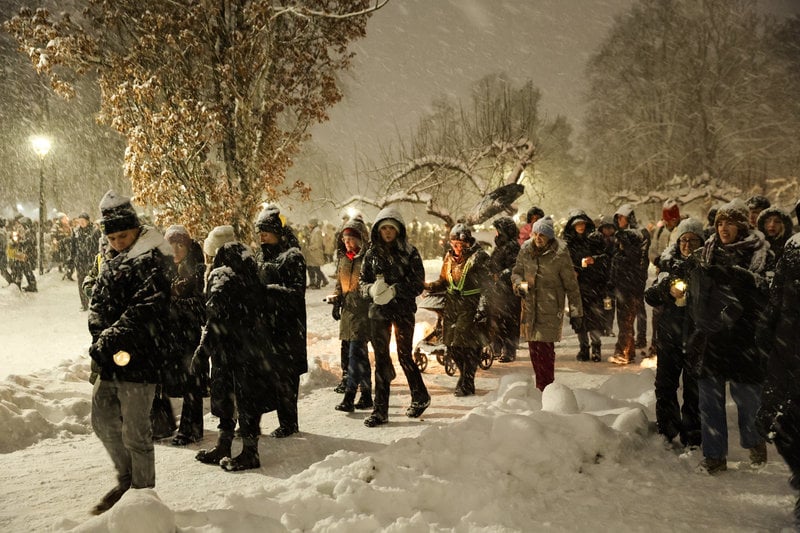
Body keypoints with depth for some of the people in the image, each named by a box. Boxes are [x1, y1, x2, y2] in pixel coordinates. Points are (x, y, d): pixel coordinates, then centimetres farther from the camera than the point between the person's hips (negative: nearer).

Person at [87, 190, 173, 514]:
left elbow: (144, 309, -21)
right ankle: (126, 479, 35)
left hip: (139, 360, -8)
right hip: (110, 360, 8)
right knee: (103, 422, 16)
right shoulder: (112, 262, 16)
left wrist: (113, 338, -29)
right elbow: (97, 305, 10)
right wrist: (100, 339, -8)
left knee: (135, 432, 0)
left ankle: (142, 490, 17)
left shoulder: (153, 261, -9)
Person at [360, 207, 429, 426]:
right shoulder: (371, 254, 6)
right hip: (379, 311, 3)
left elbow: (418, 285, -7)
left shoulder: (409, 253, -3)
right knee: (381, 359, 3)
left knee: (404, 356, 3)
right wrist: (371, 289, -13)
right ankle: (380, 410, 8)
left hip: (403, 310, -3)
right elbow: (362, 281, 9)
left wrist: (394, 290, -21)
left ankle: (420, 397, 28)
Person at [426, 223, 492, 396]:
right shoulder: (450, 257, 12)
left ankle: (466, 384, 4)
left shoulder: (478, 257, -9)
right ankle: (465, 377, 27)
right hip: (452, 305, 6)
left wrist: (482, 310, -19)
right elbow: (443, 282, 19)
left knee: (468, 344, -8)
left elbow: (487, 286, -12)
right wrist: (428, 286, 0)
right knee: (452, 345, 7)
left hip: (471, 307, -6)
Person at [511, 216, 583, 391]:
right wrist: (520, 285, -6)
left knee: (545, 346, -12)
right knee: (533, 346, 8)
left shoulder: (560, 254, -8)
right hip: (530, 306, 5)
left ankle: (546, 388, -2)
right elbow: (516, 272, 18)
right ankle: (540, 386, 21)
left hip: (550, 307, -5)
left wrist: (576, 312, -1)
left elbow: (571, 285, -3)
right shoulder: (526, 249, 4)